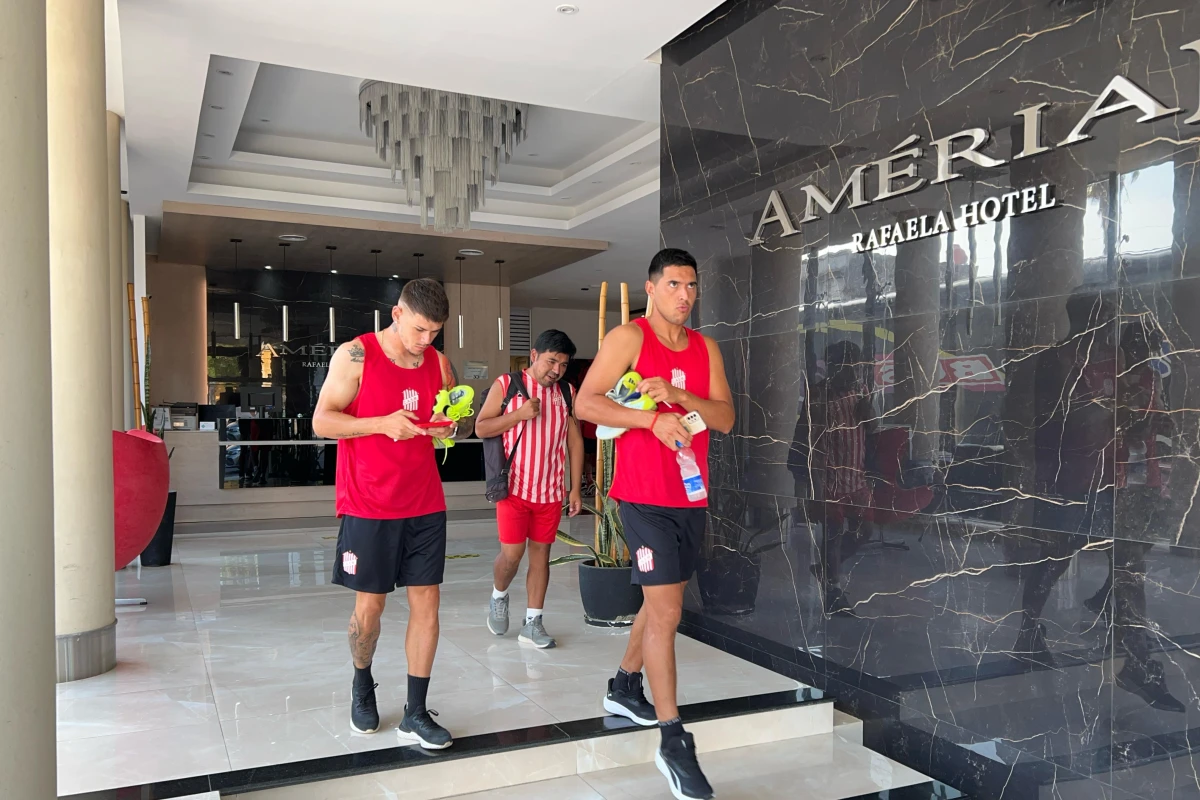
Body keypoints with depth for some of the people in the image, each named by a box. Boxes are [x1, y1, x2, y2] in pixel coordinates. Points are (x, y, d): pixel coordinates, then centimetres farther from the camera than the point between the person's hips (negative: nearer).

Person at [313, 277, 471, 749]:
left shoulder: (438, 363, 6)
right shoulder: (355, 355, -7)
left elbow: (454, 417, 17)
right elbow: (322, 422, -8)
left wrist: (451, 425, -7)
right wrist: (382, 423, -22)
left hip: (424, 504, 4)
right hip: (369, 505, -4)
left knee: (426, 602, 2)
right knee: (370, 605, 5)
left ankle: (416, 713, 13)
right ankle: (363, 685, 34)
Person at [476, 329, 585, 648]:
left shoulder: (567, 393, 5)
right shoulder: (506, 384, -3)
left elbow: (575, 441, 8)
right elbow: (481, 428, -4)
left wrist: (576, 488, 5)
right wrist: (520, 414, -18)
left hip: (550, 490, 3)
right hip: (514, 487, -3)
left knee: (541, 553, 7)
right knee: (512, 553, -5)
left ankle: (533, 623, 16)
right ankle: (499, 596, 27)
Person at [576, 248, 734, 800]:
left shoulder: (705, 349, 10)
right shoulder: (628, 338, -6)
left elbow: (725, 419, 3)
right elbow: (585, 404, -13)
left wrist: (676, 395, -14)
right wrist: (652, 419, -23)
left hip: (692, 495, 7)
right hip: (645, 496, -7)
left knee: (661, 599, 18)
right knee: (667, 610, -9)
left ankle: (624, 686, 40)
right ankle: (673, 742, -1)